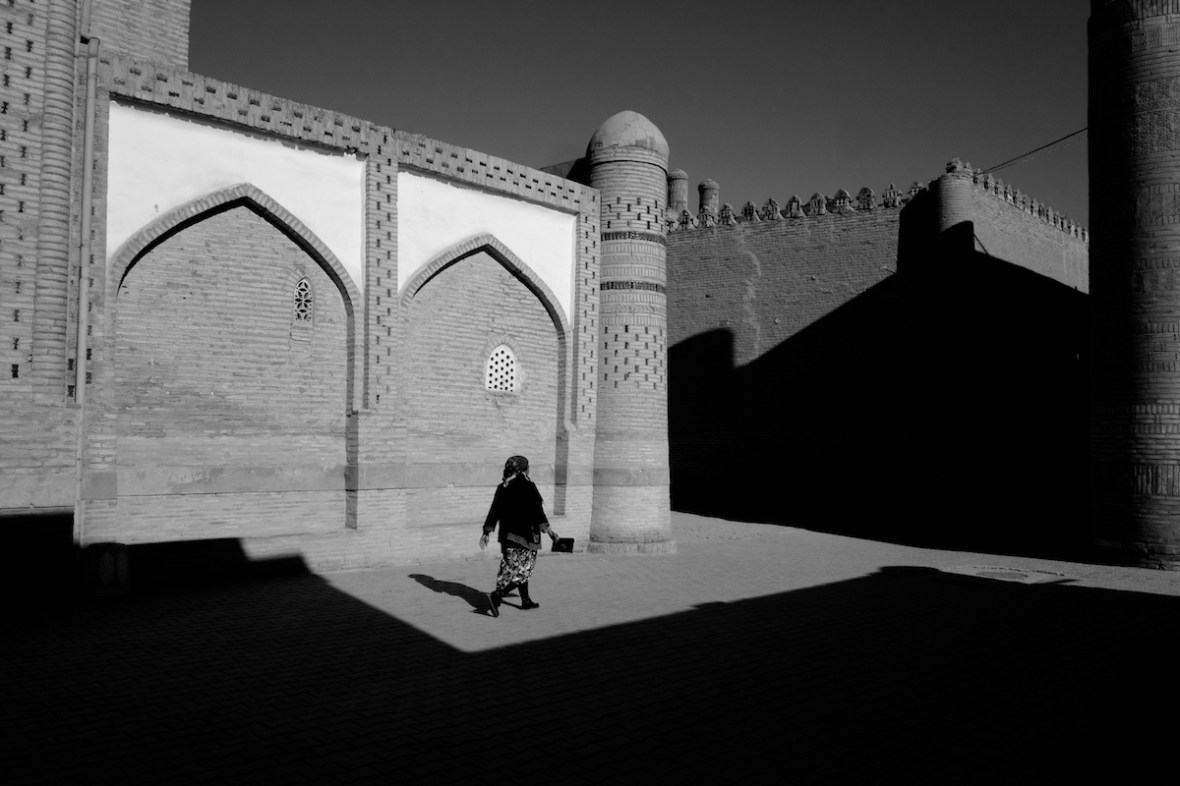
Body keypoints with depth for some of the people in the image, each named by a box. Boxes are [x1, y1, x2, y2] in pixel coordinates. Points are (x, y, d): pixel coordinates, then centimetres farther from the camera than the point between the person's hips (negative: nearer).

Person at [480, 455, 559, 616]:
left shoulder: (502, 487, 7)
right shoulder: (527, 485, -10)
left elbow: (494, 511, 7)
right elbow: (536, 510, -17)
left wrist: (487, 532, 9)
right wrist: (547, 528, -17)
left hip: (507, 534, 7)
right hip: (525, 534, -7)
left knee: (514, 568, 18)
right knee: (522, 570, -3)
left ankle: (526, 600, 26)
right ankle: (496, 596, -18)